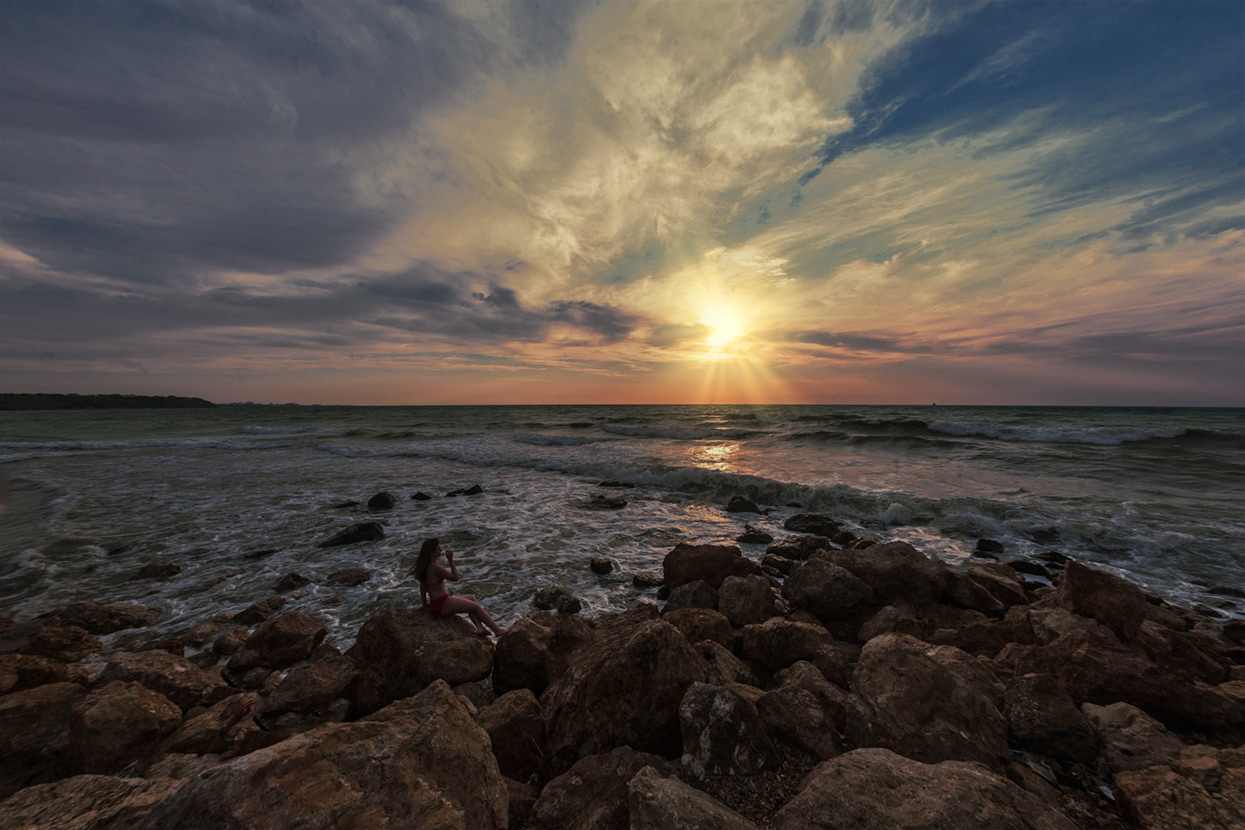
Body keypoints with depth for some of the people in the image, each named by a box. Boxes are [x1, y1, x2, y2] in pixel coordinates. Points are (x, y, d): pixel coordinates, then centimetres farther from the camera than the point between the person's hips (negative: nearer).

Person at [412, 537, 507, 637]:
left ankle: (480, 627, 8)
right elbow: (455, 578, -16)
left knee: (471, 598, 18)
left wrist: (425, 604, 20)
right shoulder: (435, 567, -25)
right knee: (476, 607, -1)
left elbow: (422, 586, 13)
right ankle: (497, 630, 8)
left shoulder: (425, 565, 6)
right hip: (443, 605, -10)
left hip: (434, 604, 10)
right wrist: (450, 560, -15)